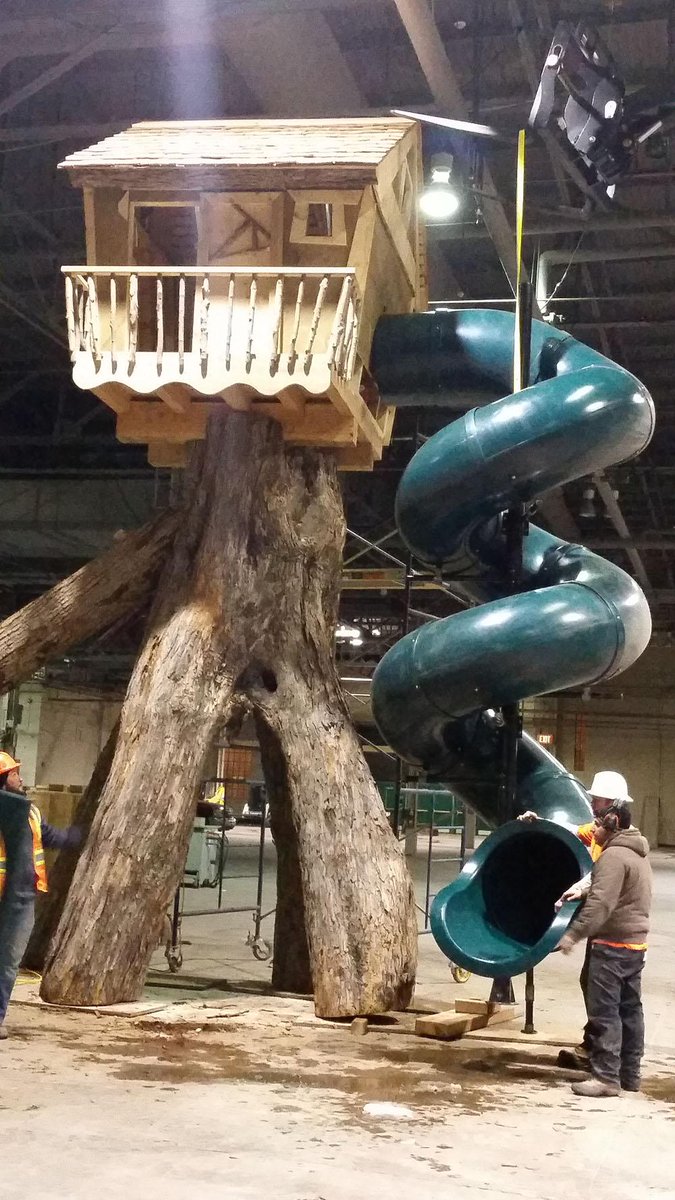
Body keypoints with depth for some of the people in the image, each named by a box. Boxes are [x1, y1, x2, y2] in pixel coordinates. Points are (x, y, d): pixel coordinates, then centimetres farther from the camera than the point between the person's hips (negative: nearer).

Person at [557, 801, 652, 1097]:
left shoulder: (613, 856, -16)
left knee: (605, 1011, -7)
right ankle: (629, 1075, 20)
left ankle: (606, 1077, -6)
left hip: (612, 944, -10)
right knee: (629, 1009, 13)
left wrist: (573, 934, -23)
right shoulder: (638, 854, 16)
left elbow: (600, 903, -24)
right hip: (635, 942, 10)